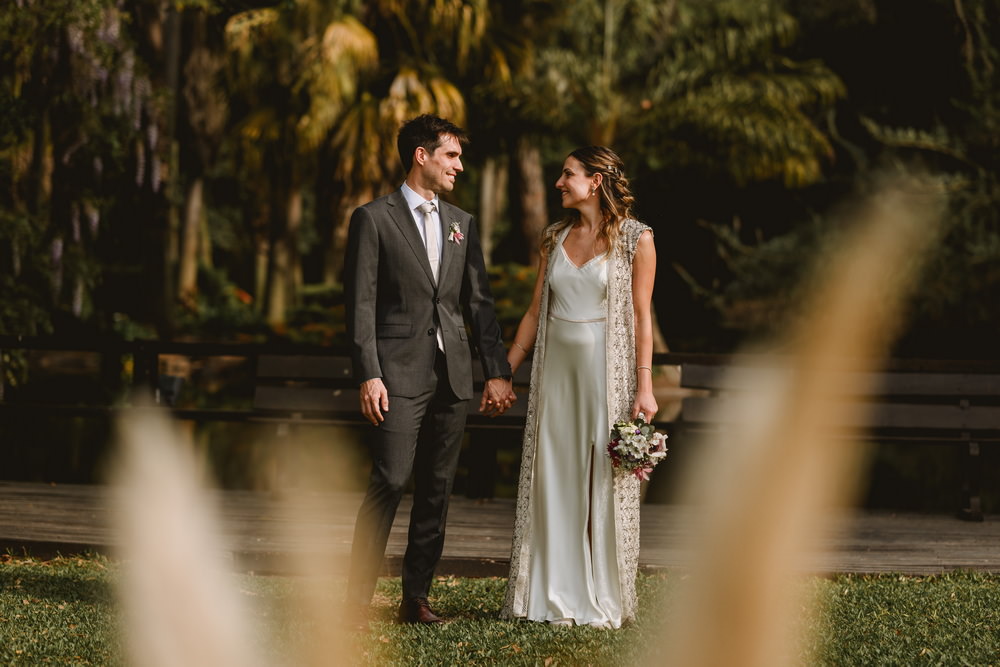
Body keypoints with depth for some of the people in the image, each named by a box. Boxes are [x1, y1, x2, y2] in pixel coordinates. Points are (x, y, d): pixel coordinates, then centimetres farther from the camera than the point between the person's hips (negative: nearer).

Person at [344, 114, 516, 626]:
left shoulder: (462, 223, 16)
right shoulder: (374, 219, -1)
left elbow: (479, 302, 16)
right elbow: (360, 304, -5)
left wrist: (497, 372, 10)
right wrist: (368, 376, -13)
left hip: (453, 376, 5)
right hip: (400, 373, -5)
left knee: (436, 489, 6)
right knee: (388, 483, -12)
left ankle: (415, 598, 12)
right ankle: (358, 598, -6)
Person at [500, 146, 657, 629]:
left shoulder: (635, 239, -4)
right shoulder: (556, 237, 9)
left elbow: (641, 317, -6)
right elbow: (536, 310, 13)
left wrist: (644, 386, -10)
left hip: (607, 371, -5)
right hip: (556, 368, 5)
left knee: (605, 482, 0)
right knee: (553, 480, 5)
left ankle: (604, 600, 9)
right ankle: (557, 597, 12)